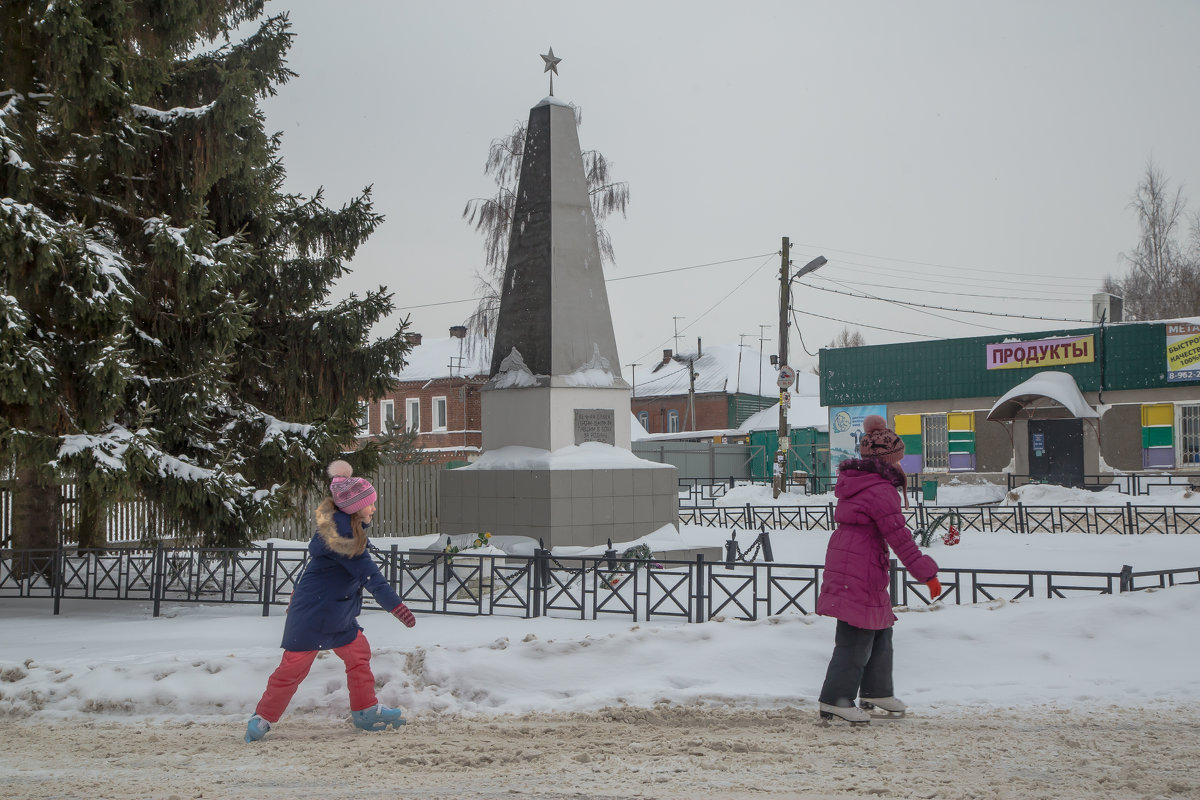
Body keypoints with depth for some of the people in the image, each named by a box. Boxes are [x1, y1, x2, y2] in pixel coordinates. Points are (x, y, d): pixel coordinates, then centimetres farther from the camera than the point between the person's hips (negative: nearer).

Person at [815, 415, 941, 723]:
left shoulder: (854, 481, 13)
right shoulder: (881, 491, -16)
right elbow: (899, 536, -16)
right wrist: (927, 573, -11)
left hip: (843, 559, 10)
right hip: (860, 570, -10)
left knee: (880, 629, 19)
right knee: (857, 636, -6)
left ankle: (876, 690, 28)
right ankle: (836, 698, -4)